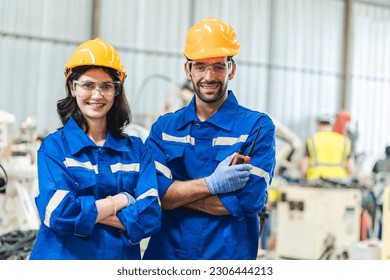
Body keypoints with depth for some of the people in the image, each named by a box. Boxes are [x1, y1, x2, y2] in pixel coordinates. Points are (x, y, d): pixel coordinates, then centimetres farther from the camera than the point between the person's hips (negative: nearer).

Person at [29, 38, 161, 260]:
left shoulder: (136, 149, 1)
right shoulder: (54, 146, -5)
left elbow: (150, 216, -10)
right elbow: (58, 213, -18)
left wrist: (84, 212, -17)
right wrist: (122, 200, -11)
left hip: (122, 257, 2)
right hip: (63, 257, -2)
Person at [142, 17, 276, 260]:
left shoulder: (257, 126, -3)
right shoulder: (164, 127, 5)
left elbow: (249, 200, -14)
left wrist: (176, 193, -10)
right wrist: (211, 184, -19)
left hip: (229, 255, -2)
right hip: (165, 253, 2)